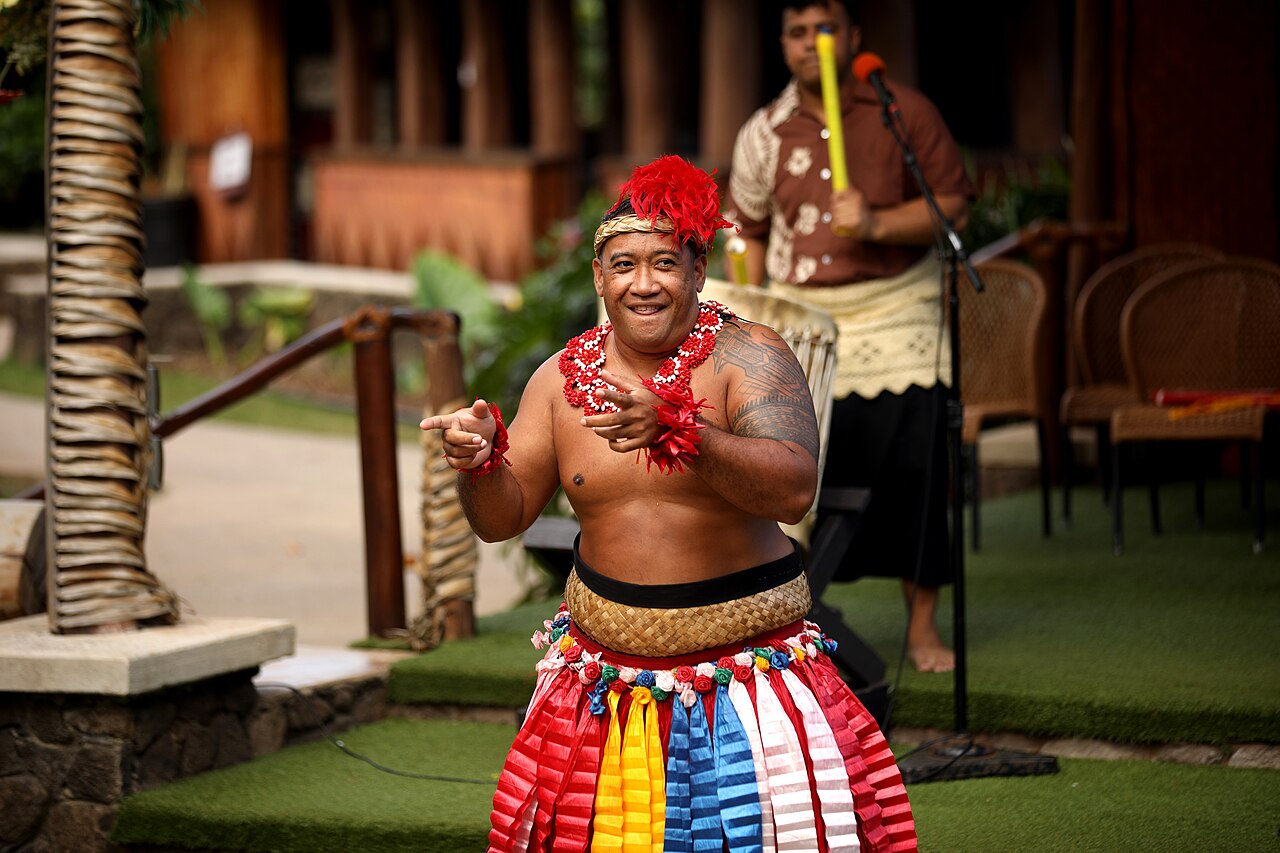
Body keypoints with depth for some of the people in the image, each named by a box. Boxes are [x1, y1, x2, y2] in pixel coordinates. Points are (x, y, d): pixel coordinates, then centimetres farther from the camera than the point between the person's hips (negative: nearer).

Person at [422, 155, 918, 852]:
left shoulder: (748, 354, -8)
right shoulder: (563, 377, 4)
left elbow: (795, 489, -23)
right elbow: (502, 517, 7)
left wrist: (677, 429, -36)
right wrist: (480, 460, -15)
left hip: (745, 659, -3)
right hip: (607, 667, 3)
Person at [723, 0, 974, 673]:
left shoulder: (904, 113, -1)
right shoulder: (764, 135, 4)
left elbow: (953, 204, -3)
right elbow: (747, 232, 14)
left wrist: (877, 224, -18)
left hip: (897, 312, -1)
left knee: (914, 468, -4)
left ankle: (923, 627, 7)